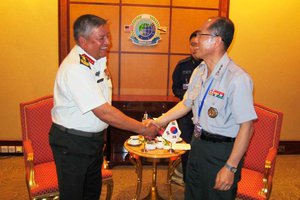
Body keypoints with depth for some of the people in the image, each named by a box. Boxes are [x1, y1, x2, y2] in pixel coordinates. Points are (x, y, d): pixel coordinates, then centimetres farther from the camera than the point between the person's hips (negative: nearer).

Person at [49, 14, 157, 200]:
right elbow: (105, 113, -29)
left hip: (94, 137, 8)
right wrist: (143, 129, -22)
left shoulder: (99, 58, 0)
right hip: (72, 143, -8)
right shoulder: (74, 68, -27)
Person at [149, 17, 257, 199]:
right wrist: (158, 122, 10)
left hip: (222, 151, -7)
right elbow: (186, 104, 15)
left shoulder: (238, 78, -23)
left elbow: (246, 126, -22)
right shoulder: (199, 72, 3)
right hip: (198, 144, 8)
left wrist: (230, 167, -20)